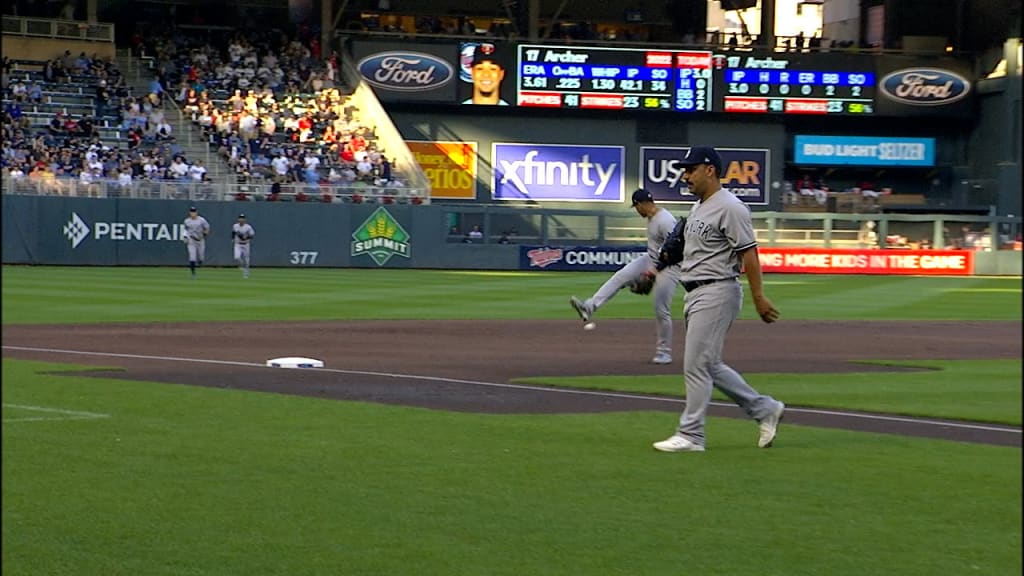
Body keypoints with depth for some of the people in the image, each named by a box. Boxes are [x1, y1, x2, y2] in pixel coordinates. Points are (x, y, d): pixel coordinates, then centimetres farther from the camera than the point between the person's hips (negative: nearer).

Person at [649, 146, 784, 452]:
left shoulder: (729, 207, -15)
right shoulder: (698, 207, 15)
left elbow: (749, 254, -17)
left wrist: (759, 298, -19)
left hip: (717, 292, -10)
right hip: (695, 294, 10)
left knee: (697, 365, -8)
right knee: (709, 366, 13)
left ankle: (690, 435, -1)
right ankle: (765, 409, 22)